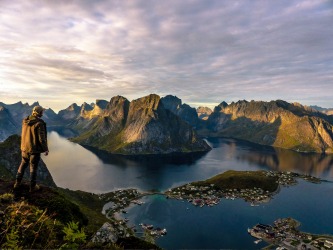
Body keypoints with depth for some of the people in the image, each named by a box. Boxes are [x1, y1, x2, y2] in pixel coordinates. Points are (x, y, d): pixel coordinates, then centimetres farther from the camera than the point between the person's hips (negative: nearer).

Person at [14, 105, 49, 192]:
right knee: (33, 167, 7)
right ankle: (32, 186, 19)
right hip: (35, 149, -6)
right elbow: (41, 138, -20)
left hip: (25, 148, 6)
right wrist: (46, 149, -9)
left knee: (23, 164, 24)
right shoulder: (39, 123, -22)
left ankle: (17, 183, 33)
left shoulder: (25, 121, -1)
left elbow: (24, 135, 10)